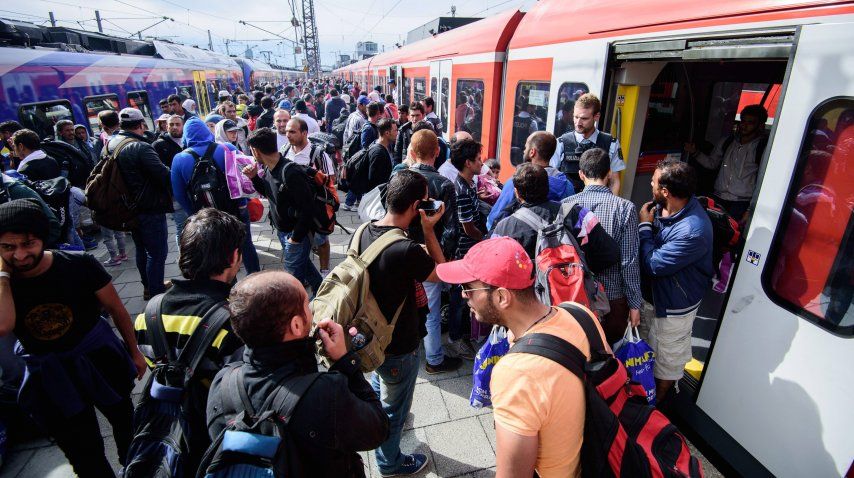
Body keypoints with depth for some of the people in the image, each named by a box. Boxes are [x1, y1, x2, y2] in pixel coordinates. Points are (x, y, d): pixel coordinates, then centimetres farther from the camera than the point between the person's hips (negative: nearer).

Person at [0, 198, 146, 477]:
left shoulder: (80, 265, -18)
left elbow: (116, 309, -5)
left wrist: (134, 352, 3)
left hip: (100, 359, 0)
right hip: (50, 379, 1)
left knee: (126, 424, 22)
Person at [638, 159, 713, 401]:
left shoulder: (693, 231, -37)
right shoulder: (663, 207, -11)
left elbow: (652, 265, -30)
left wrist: (645, 225, -23)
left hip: (675, 304, -8)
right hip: (654, 291, 8)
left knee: (668, 356, 18)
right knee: (646, 344, 28)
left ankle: (656, 402, 43)